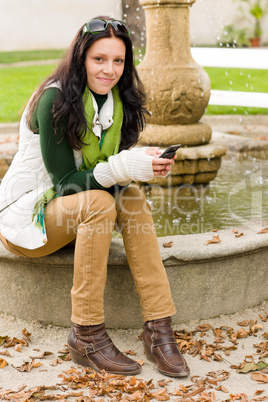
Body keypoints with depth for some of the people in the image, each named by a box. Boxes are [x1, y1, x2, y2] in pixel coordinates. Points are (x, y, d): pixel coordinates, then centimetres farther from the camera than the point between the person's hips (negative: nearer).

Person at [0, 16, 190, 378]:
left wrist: (145, 163, -21)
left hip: (75, 212, 6)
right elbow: (65, 181, -22)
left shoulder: (119, 101, 1)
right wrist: (125, 167, -33)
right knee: (99, 202, -33)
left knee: (133, 198, -22)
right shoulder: (54, 101, -20)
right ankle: (86, 335, -26)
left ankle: (158, 327, -24)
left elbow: (115, 169, 1)